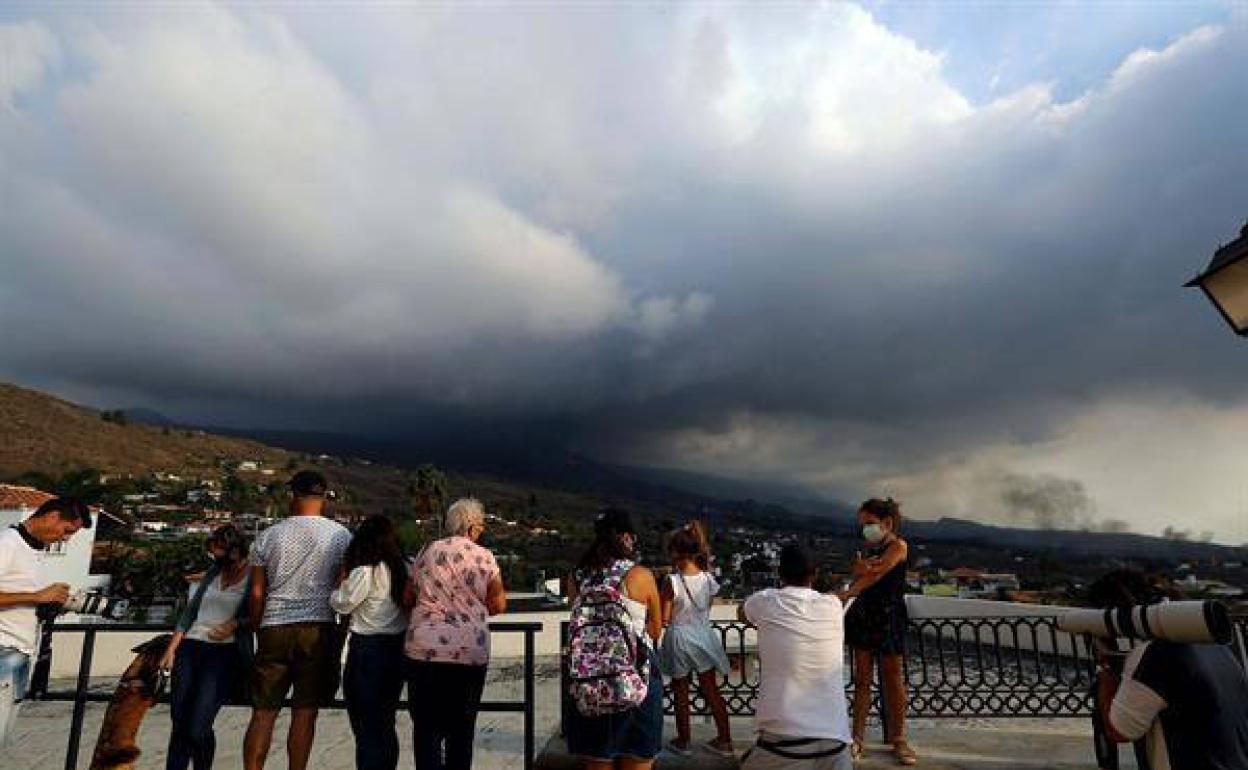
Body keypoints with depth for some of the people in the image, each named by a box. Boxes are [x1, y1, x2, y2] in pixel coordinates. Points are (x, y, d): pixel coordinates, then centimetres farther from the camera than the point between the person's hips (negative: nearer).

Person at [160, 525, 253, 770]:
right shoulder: (214, 571, 18)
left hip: (225, 651, -5)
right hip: (191, 645, 6)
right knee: (178, 723, -2)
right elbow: (191, 610, 17)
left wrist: (234, 624, -18)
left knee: (197, 729, -15)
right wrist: (172, 647, 10)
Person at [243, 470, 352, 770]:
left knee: (263, 712, 9)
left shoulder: (268, 536, 6)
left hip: (274, 626, 2)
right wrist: (341, 634, 9)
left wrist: (258, 633, 18)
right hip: (319, 627, -1)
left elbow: (257, 593, 7)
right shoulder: (341, 535, 1)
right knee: (304, 712, 5)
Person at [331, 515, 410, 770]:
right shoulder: (403, 569, 0)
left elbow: (341, 605, -7)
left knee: (366, 726, 5)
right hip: (397, 649, 6)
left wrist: (342, 582, 10)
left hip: (367, 649, -6)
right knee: (386, 724, 19)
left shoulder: (365, 572, -15)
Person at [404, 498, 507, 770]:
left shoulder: (427, 552, 5)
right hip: (471, 652, -1)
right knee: (462, 728, 13)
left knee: (426, 727, 8)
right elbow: (498, 605, 4)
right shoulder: (485, 557, -1)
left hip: (424, 648, 1)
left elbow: (408, 598, 12)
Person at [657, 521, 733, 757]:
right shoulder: (708, 578, -8)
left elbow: (664, 618, -16)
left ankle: (683, 741, 28)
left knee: (681, 692, 14)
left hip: (679, 638, -4)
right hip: (704, 635, 4)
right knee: (711, 689, 17)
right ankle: (724, 740, 24)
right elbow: (707, 609, 5)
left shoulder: (671, 582, -21)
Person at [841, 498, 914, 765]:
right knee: (862, 678, 6)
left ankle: (898, 739, 16)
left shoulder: (898, 546, -8)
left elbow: (876, 575, -21)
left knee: (893, 679, 3)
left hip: (888, 617, -6)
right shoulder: (868, 549, 13)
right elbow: (858, 581, 10)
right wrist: (859, 569, -13)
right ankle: (858, 738, 10)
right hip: (863, 615, 6)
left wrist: (844, 595, -30)